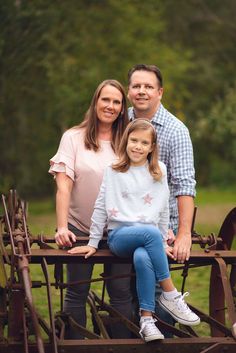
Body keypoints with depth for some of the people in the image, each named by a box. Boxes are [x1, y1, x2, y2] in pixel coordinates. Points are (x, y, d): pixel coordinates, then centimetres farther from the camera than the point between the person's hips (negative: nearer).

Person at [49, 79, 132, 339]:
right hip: (79, 228, -1)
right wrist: (61, 227, -16)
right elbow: (63, 185, -7)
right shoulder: (73, 138, 0)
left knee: (121, 293, 2)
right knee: (77, 293, 4)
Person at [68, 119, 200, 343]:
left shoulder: (159, 172, 12)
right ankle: (170, 295, -27)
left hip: (149, 236, 1)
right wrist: (92, 243, 7)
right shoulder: (114, 171, 7)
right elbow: (101, 208, 8)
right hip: (119, 235, -1)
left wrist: (162, 242, 13)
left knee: (142, 258, -37)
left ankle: (146, 319, -31)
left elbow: (163, 210, 16)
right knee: (151, 233, -36)